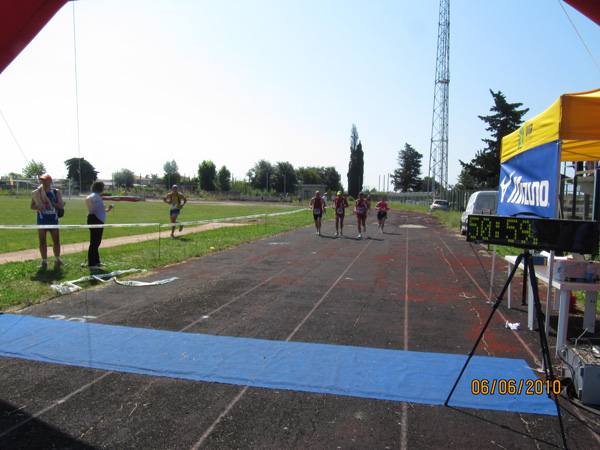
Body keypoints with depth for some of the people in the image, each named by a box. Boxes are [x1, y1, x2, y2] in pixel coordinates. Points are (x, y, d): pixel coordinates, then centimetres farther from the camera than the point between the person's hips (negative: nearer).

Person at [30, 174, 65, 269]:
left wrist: (50, 202, -18)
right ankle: (44, 262, 12)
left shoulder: (56, 192, 2)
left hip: (53, 219, 0)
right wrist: (38, 207, -15)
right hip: (42, 219, 0)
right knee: (42, 242, 3)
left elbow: (61, 206, -4)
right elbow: (32, 206, 6)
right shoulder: (37, 193, 3)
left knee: (56, 241, 5)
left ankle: (57, 260, 22)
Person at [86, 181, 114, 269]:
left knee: (97, 242, 17)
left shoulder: (97, 197, 20)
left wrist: (108, 209, 13)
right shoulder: (94, 195, -10)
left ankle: (96, 261, 28)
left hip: (99, 222, 10)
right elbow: (87, 199, -35)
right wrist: (91, 210, -28)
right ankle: (91, 264, 0)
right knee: (94, 242, -6)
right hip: (94, 221, -10)